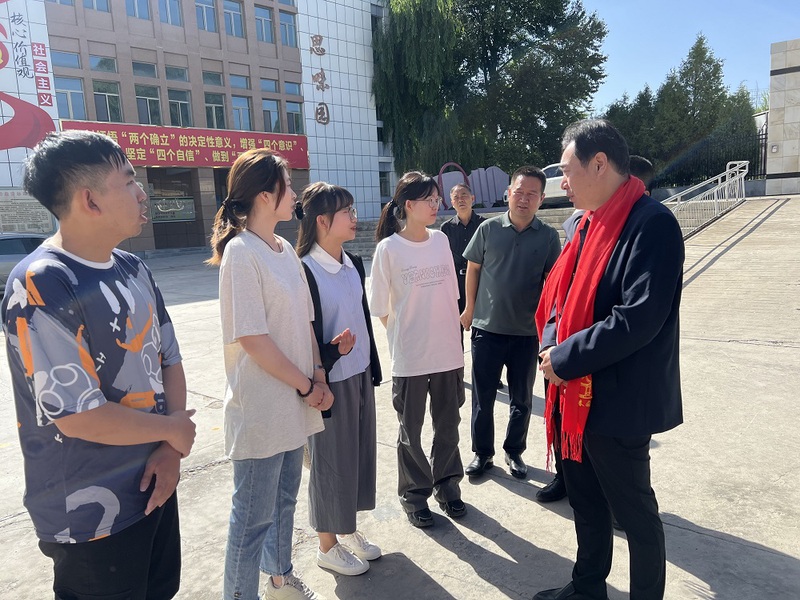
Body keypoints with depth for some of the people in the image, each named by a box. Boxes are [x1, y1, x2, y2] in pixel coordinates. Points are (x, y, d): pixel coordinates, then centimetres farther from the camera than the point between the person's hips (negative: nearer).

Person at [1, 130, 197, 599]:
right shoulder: (43, 287, -22)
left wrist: (169, 451, -7)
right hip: (91, 515, -7)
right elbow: (79, 417, -25)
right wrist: (173, 431, -11)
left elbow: (169, 359, 5)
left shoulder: (134, 270, 3)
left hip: (154, 484, 7)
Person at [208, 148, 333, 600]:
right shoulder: (241, 253, -16)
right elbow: (252, 338, -20)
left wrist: (318, 375, 0)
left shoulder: (285, 249, 8)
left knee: (285, 498, 23)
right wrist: (306, 385, -12)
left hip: (294, 404, 8)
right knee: (254, 513, 7)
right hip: (260, 407, -8)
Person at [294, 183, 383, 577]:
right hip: (330, 379, -7)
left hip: (360, 375, 8)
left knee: (360, 451, 17)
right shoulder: (305, 271, -17)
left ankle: (348, 530, 37)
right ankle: (328, 546, 27)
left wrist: (372, 367, 15)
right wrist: (332, 351, -30)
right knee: (330, 459, 7)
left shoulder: (353, 264, 6)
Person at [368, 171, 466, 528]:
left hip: (448, 353, 4)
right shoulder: (389, 248, -10)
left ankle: (446, 485, 37)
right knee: (411, 431, 11)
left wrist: (448, 334, 8)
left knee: (448, 425, 16)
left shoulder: (441, 240, 3)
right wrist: (406, 335, 1)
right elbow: (381, 308, -5)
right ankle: (414, 494, 30)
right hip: (409, 358, -4)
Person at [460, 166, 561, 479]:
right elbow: (473, 268, 6)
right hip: (487, 327, 0)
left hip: (527, 331, 1)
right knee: (483, 397, 9)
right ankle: (482, 453, 27)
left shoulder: (548, 236, -3)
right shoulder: (489, 229, -3)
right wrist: (470, 307, 9)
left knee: (522, 399, 14)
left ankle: (514, 452, 33)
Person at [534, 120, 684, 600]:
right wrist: (552, 346, -6)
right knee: (584, 498, 22)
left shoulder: (652, 223, -18)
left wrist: (564, 359, -19)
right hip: (578, 393, 9)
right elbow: (561, 295, 12)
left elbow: (639, 318, -26)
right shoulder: (592, 223, 10)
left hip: (619, 401, -8)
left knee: (634, 510, 11)